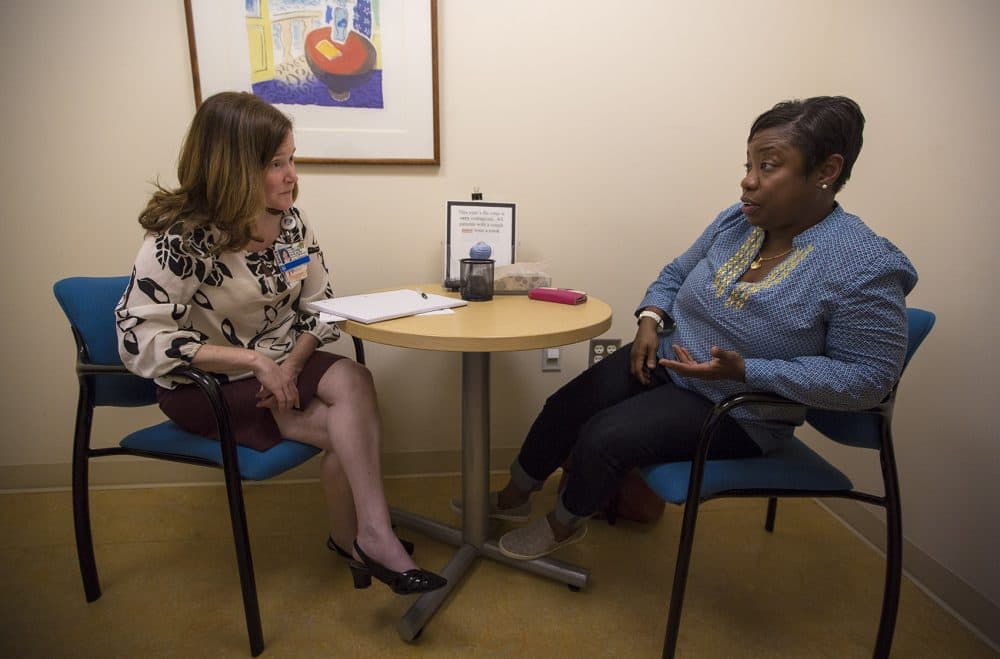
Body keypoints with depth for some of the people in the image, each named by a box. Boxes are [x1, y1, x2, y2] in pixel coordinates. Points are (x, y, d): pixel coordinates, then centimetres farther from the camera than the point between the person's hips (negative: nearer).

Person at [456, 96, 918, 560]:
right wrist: (651, 318, -9)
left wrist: (745, 370, -27)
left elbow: (869, 377, -19)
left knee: (602, 439, -19)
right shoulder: (737, 220, -2)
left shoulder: (866, 269, -21)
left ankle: (564, 525, 13)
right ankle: (514, 497, 23)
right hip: (664, 359, 6)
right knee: (565, 408, -4)